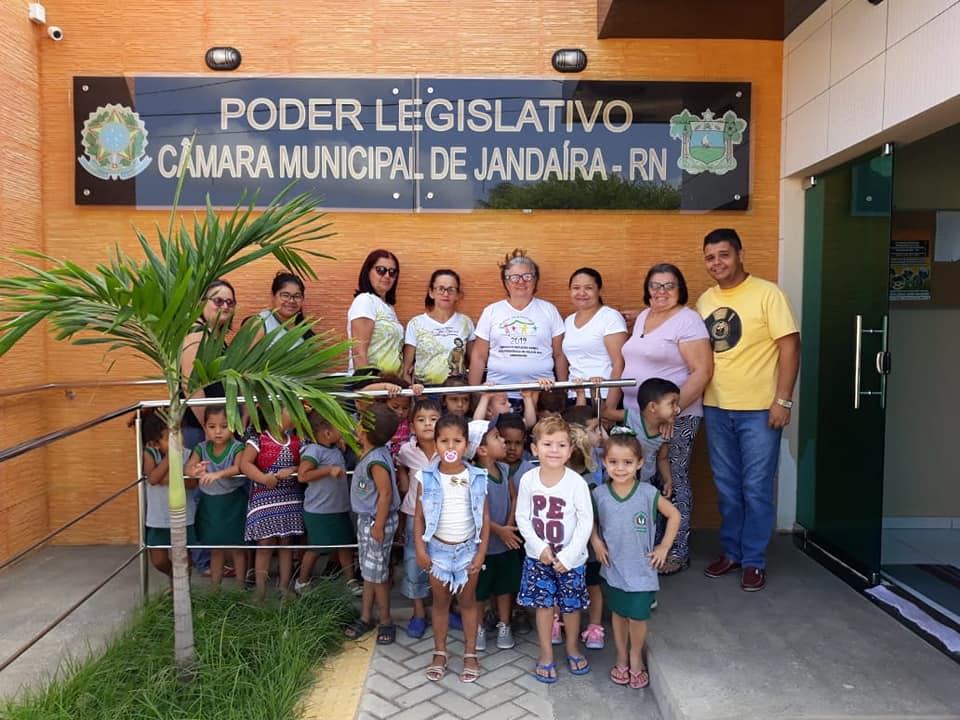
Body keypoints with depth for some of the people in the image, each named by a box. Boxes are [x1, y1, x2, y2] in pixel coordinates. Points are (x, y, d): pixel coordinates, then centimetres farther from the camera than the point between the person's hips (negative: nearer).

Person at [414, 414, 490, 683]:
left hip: (468, 548, 0)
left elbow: (485, 517, -3)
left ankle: (470, 654, 26)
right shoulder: (427, 477, -10)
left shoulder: (476, 478, -9)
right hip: (438, 548, 0)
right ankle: (439, 653, 29)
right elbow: (419, 516, -3)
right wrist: (420, 549, -7)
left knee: (468, 601, 13)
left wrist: (481, 552, -6)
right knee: (440, 602, 14)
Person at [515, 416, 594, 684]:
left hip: (571, 558, -1)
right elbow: (522, 518, -4)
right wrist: (540, 548, -13)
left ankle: (573, 647, 37)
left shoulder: (576, 482, -16)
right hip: (538, 556, 1)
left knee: (571, 605, 12)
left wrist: (568, 556, -15)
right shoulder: (528, 480, -10)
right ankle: (546, 654, 29)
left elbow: (586, 522, -12)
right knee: (543, 604, 11)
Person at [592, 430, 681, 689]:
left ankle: (636, 658, 30)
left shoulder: (648, 493, -15)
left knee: (638, 617, 2)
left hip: (641, 569, -2)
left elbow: (674, 515, -2)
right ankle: (622, 658, 37)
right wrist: (596, 542, -2)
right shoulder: (599, 494, -10)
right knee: (618, 614, 17)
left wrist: (664, 546, -4)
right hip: (613, 567, 2)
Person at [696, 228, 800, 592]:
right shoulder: (704, 300, 8)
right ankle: (731, 551, 28)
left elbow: (790, 347, -11)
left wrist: (783, 400, -14)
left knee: (756, 489, 4)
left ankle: (754, 560, 18)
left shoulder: (767, 293, -8)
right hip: (716, 409, 5)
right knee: (727, 487, 14)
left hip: (759, 410, -5)